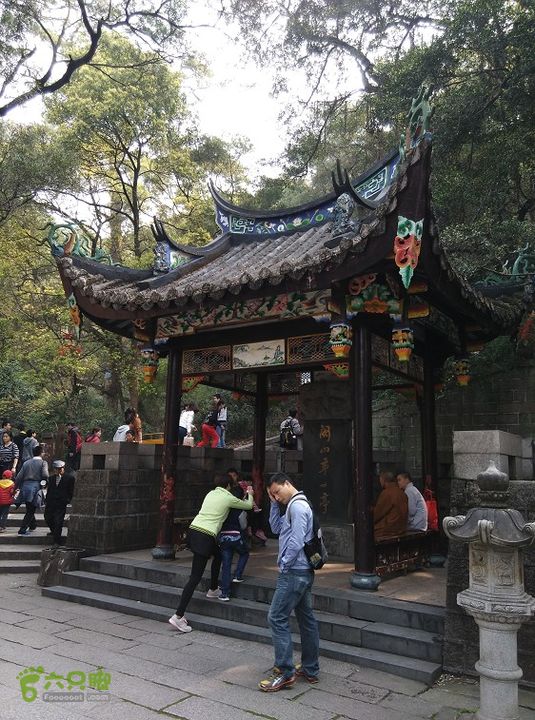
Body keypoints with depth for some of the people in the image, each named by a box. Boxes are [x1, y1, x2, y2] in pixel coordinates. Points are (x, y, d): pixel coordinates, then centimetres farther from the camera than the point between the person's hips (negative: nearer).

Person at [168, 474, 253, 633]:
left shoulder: (210, 494, 18)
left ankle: (213, 590, 43)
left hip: (193, 530, 8)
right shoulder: (229, 498, 1)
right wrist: (250, 494, 38)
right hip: (205, 536, -8)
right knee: (195, 577, -6)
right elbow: (249, 506, 16)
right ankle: (178, 616, -9)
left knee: (218, 554, 31)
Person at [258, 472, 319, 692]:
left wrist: (284, 564, -13)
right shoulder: (295, 505, 16)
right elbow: (276, 528, 16)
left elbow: (297, 540, -22)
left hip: (294, 572, -11)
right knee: (306, 618, 14)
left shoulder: (297, 505, -15)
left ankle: (285, 672, -3)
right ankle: (310, 669, 23)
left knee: (277, 618, -7)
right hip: (303, 572, 11)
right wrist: (275, 504, 7)